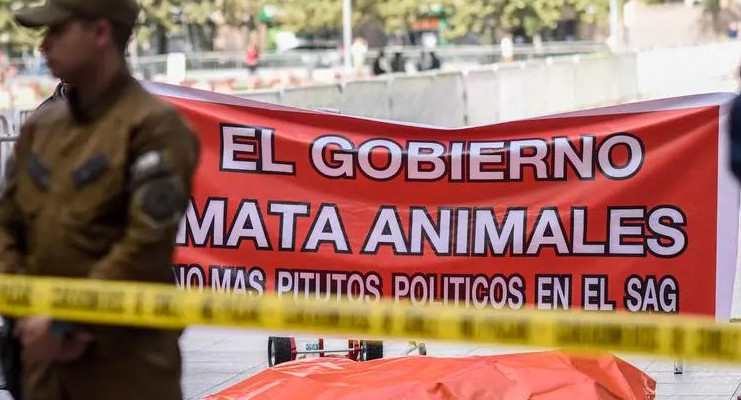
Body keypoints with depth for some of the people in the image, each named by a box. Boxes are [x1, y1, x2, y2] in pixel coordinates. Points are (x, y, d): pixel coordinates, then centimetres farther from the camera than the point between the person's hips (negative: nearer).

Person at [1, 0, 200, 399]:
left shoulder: (153, 127, -9)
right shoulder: (40, 127, 12)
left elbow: (146, 250, -17)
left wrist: (63, 322, -17)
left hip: (126, 365, -7)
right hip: (45, 359, 7)